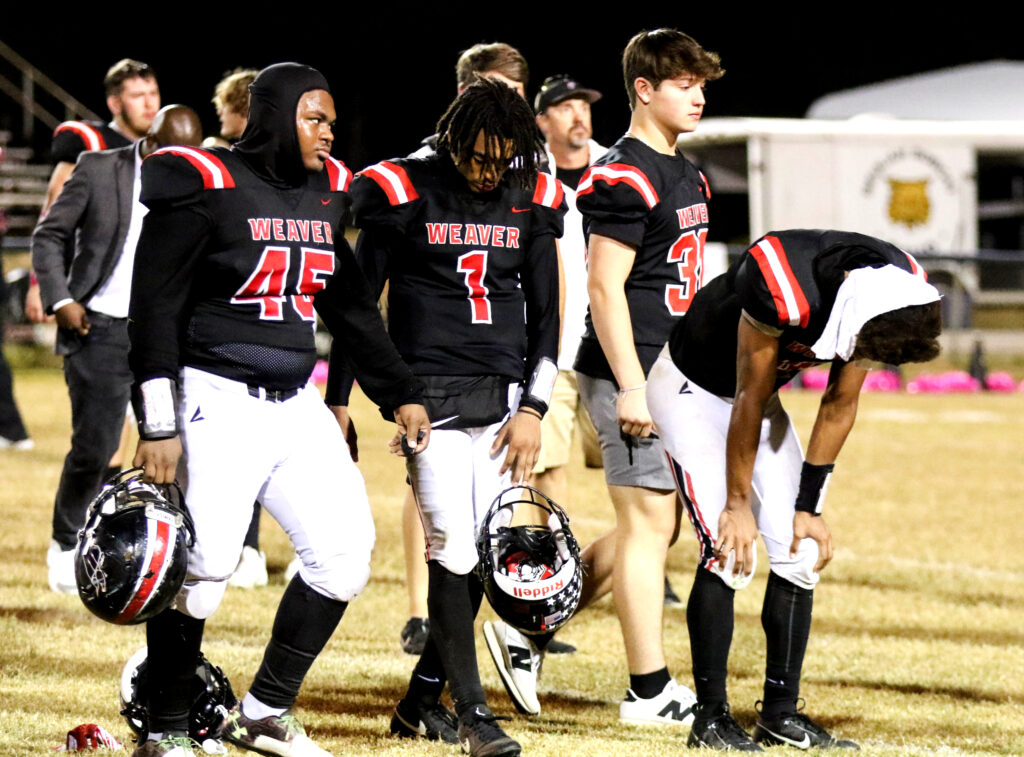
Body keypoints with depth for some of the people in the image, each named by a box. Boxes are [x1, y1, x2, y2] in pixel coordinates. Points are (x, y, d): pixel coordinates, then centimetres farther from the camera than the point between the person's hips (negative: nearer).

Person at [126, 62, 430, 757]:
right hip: (218, 403, -7)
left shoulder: (329, 193, 11)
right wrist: (158, 426, -13)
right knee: (202, 565, -10)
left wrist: (400, 393, 15)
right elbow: (156, 309, -10)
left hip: (296, 405, 7)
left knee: (345, 549, 2)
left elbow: (353, 308, 21)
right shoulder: (206, 189, -9)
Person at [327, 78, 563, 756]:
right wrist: (338, 403, 1)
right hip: (430, 394, -4)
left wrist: (533, 409, 3)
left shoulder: (531, 201, 7)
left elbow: (545, 314, 12)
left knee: (481, 552, 3)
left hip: (504, 396, 4)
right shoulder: (403, 192, -5)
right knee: (453, 548, -13)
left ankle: (421, 702, 19)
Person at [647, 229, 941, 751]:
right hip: (693, 390, -6)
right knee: (728, 553, -16)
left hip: (755, 395, 6)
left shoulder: (899, 293, -20)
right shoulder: (782, 286, -39)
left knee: (800, 554, -1)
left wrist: (807, 507, -3)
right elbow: (750, 400, -24)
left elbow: (839, 406, -6)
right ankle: (710, 717, -7)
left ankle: (781, 713, 9)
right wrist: (737, 504, -15)